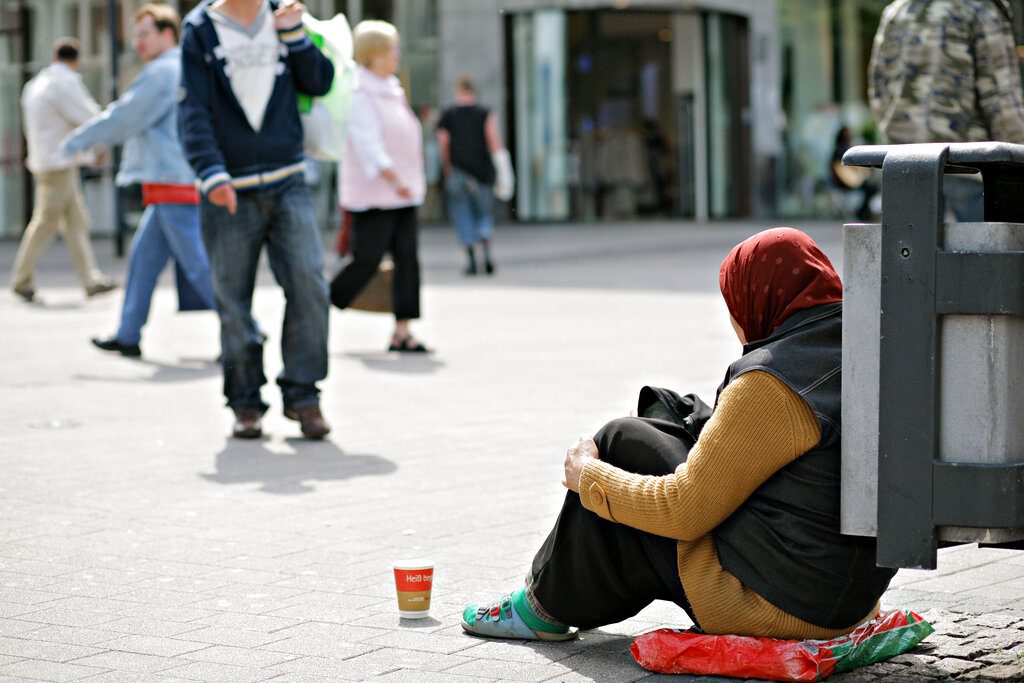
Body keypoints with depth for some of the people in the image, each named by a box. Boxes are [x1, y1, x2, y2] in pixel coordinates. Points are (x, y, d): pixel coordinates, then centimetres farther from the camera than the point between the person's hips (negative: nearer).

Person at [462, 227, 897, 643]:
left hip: (773, 608, -9)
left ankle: (548, 605, 24)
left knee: (621, 442, 6)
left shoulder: (771, 386, -22)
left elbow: (683, 511, -18)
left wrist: (590, 477, -1)